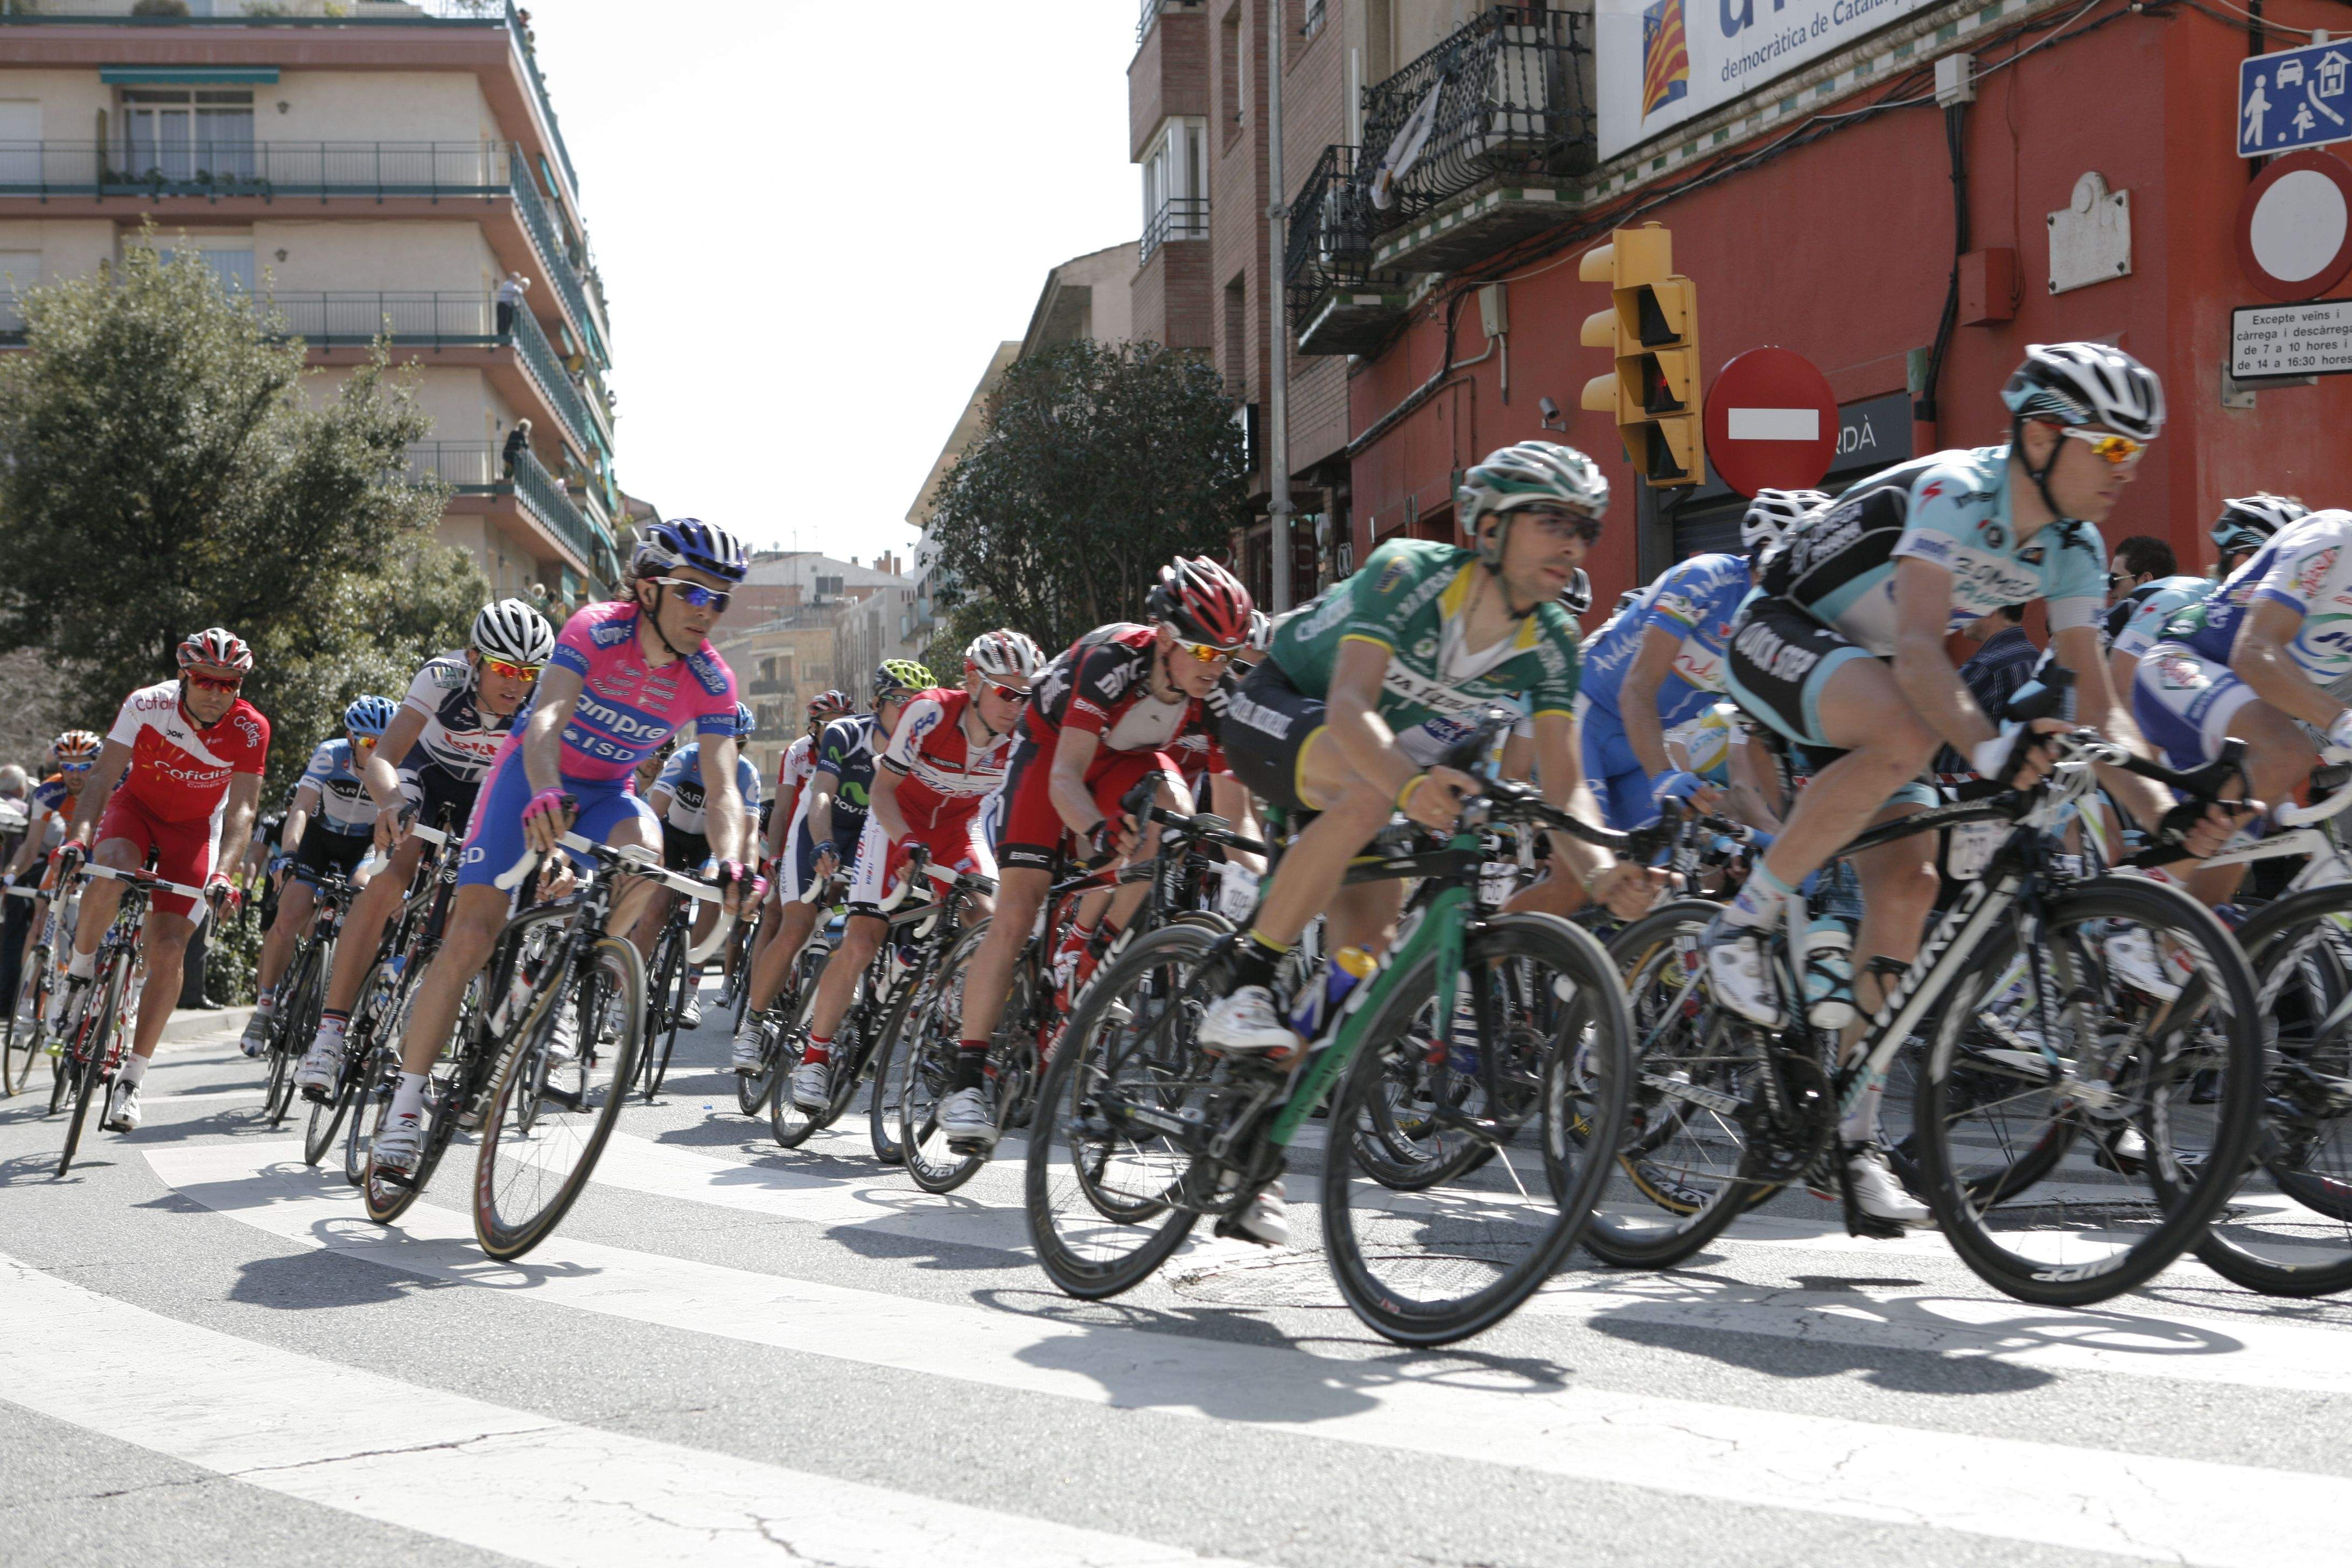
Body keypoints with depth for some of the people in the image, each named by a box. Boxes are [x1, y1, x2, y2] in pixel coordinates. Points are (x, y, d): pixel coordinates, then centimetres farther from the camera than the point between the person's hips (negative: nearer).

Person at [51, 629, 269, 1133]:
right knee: (110, 876, -36)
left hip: (193, 827, 0)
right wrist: (77, 837, -41)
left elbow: (242, 809, -23)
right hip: (136, 807, 0)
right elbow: (103, 777, -26)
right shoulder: (147, 706, -23)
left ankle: (131, 1078, 1)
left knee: (168, 951, -11)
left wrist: (222, 870, -38)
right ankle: (79, 972, -8)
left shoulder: (250, 730, -21)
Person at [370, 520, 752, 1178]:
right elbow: (546, 720, -40)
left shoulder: (711, 681, -15)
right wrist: (543, 796, -60)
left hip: (606, 792, 3)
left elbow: (721, 789, -20)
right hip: (533, 774, -3)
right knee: (470, 939, -13)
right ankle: (406, 1106, -3)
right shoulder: (596, 631, -25)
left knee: (644, 852, -33)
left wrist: (731, 863, -40)